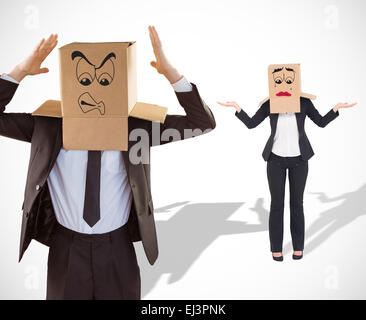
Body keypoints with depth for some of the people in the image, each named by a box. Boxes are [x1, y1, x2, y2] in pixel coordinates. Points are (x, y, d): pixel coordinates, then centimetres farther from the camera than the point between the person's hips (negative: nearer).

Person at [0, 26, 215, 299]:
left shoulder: (136, 127, -8)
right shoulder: (51, 126, -5)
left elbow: (203, 122, -12)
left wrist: (170, 71, -23)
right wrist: (22, 70, -18)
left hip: (117, 249, 0)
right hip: (66, 248, 1)